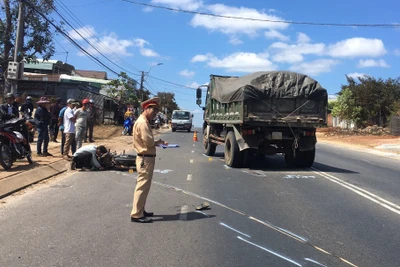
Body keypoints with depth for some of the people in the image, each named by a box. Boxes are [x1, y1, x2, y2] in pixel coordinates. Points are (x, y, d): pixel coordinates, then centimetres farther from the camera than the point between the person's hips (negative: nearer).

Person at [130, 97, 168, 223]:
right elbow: (148, 142, -23)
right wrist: (158, 142, -5)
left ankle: (140, 210, 26)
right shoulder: (142, 122, -16)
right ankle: (136, 214, -1)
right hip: (145, 159, -11)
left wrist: (157, 142, 2)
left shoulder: (144, 121, 17)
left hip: (146, 158, 11)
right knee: (142, 186, -6)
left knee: (144, 186, 16)